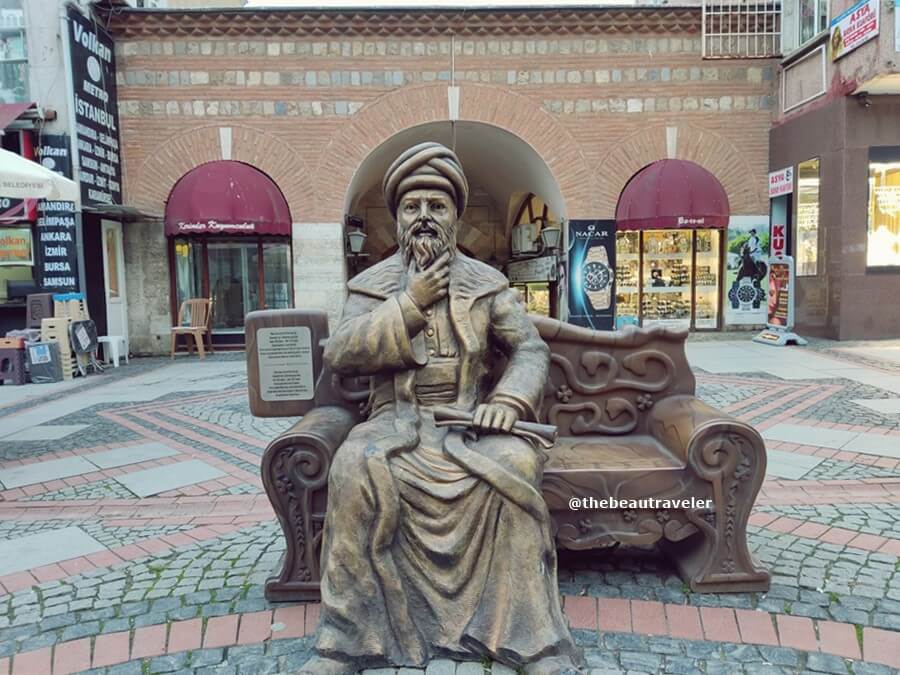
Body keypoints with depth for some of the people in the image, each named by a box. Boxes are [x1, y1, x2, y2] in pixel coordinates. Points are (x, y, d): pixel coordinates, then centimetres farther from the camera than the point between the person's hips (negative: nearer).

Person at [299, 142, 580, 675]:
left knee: (517, 463, -31)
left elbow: (530, 348, 4)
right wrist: (411, 304, -11)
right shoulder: (373, 283, 10)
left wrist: (511, 400, -17)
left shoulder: (487, 282, 11)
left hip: (469, 418, 0)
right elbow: (341, 354, -4)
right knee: (354, 467, -32)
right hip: (398, 420, 0)